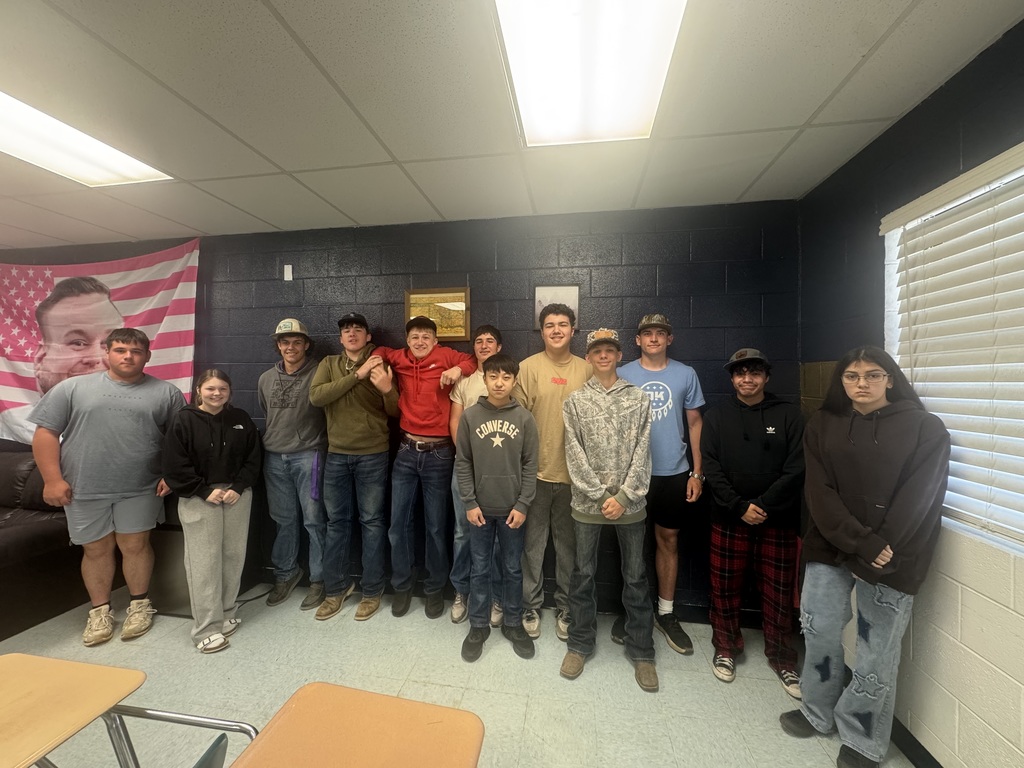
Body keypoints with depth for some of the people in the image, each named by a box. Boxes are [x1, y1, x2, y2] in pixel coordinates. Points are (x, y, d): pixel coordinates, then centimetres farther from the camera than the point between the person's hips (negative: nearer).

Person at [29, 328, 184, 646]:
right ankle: (99, 610, 30)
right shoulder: (72, 388, 3)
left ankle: (140, 604, 25)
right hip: (84, 489, 1)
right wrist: (52, 479, -6)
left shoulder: (166, 392, 2)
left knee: (135, 545, 7)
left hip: (140, 489, -1)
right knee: (96, 549, 13)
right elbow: (46, 432, 2)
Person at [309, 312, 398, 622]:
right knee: (336, 522, 13)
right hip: (337, 455, 3)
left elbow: (395, 411, -4)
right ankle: (336, 588, 31)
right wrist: (356, 375, -19)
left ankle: (372, 591, 22)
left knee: (371, 522, 6)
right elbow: (315, 396, -12)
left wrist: (387, 390, -26)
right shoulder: (329, 364, 6)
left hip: (372, 455, -3)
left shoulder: (380, 365, -1)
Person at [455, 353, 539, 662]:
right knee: (480, 569, 14)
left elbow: (530, 465, -3)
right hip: (481, 508, 0)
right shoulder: (470, 416, -4)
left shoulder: (525, 418, -5)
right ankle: (478, 625, 33)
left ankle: (513, 623, 35)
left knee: (513, 569, 15)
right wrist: (469, 502, -6)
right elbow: (462, 463, -2)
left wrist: (522, 505, -8)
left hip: (512, 508, 0)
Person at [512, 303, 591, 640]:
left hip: (573, 471, 2)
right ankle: (531, 606, 33)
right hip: (537, 470, -2)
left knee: (569, 544, 16)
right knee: (533, 543, 12)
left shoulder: (586, 369, 3)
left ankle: (565, 608, 36)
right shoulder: (528, 367, -4)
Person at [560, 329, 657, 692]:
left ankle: (641, 652, 32)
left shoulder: (638, 399, 1)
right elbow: (575, 457, -4)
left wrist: (623, 496, -10)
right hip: (588, 502, 0)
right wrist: (601, 496, -10)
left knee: (636, 578, 13)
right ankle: (580, 644, 33)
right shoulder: (575, 401, 0)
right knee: (583, 575, 13)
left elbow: (642, 454, -3)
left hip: (630, 502, 1)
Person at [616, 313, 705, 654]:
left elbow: (695, 423, 6)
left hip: (674, 473, 2)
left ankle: (665, 613, 31)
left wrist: (697, 472, 2)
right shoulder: (623, 375, -3)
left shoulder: (686, 374, 2)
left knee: (668, 539, 13)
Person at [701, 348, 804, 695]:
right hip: (729, 519, 0)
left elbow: (796, 468, -5)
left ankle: (781, 656, 33)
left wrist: (763, 506, -13)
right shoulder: (716, 416, 2)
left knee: (779, 592, 11)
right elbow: (711, 468, -4)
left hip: (778, 520, 0)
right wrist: (740, 507, -13)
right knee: (725, 588, 10)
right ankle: (726, 648, 32)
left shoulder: (787, 414, 1)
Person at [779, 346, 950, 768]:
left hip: (892, 557, -2)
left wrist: (881, 553, -13)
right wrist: (862, 543, -15)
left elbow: (919, 501, -9)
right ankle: (818, 712, 34)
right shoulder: (822, 425, 2)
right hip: (830, 547, 2)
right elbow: (819, 494, -5)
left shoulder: (926, 429, -4)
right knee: (818, 632, 10)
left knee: (876, 650, 7)